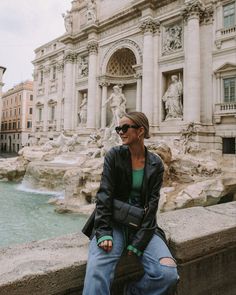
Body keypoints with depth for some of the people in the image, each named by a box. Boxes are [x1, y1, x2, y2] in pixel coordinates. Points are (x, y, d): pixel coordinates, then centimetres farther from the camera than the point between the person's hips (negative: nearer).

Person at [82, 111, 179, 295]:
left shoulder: (155, 164, 2)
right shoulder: (114, 155, -1)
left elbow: (152, 203, -3)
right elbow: (104, 193, -8)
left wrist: (139, 241, -11)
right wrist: (103, 231, -18)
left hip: (141, 224, 2)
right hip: (114, 222, -2)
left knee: (168, 273, -18)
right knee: (97, 272, -30)